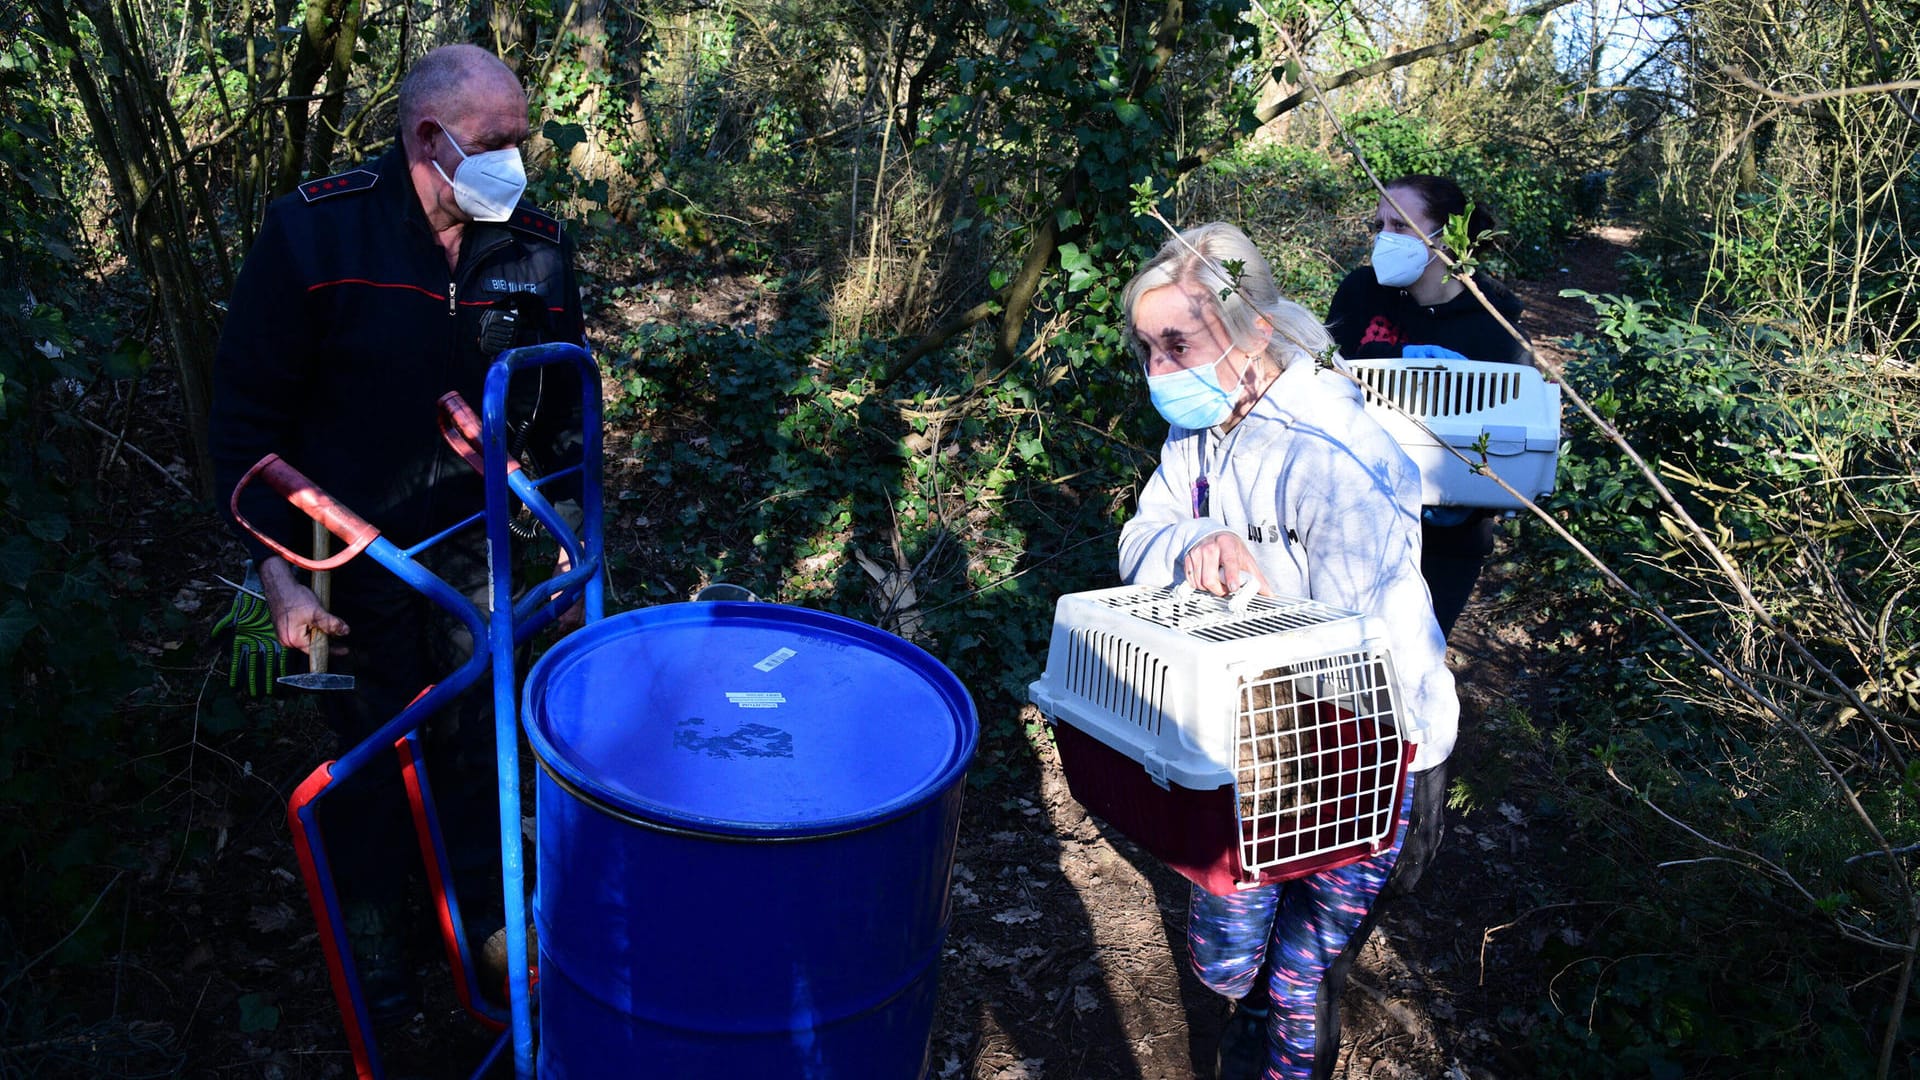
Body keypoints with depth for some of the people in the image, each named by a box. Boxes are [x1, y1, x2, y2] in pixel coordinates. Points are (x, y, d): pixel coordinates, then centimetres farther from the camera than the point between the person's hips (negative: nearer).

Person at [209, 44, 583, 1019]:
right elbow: (247, 415, -12)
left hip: (474, 556, 3)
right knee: (370, 756, 12)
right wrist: (280, 572, -15)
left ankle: (485, 917, 38)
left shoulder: (536, 247, -5)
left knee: (479, 745, 15)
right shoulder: (312, 233, -16)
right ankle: (372, 939, 36)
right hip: (355, 562, -3)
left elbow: (562, 407, 8)